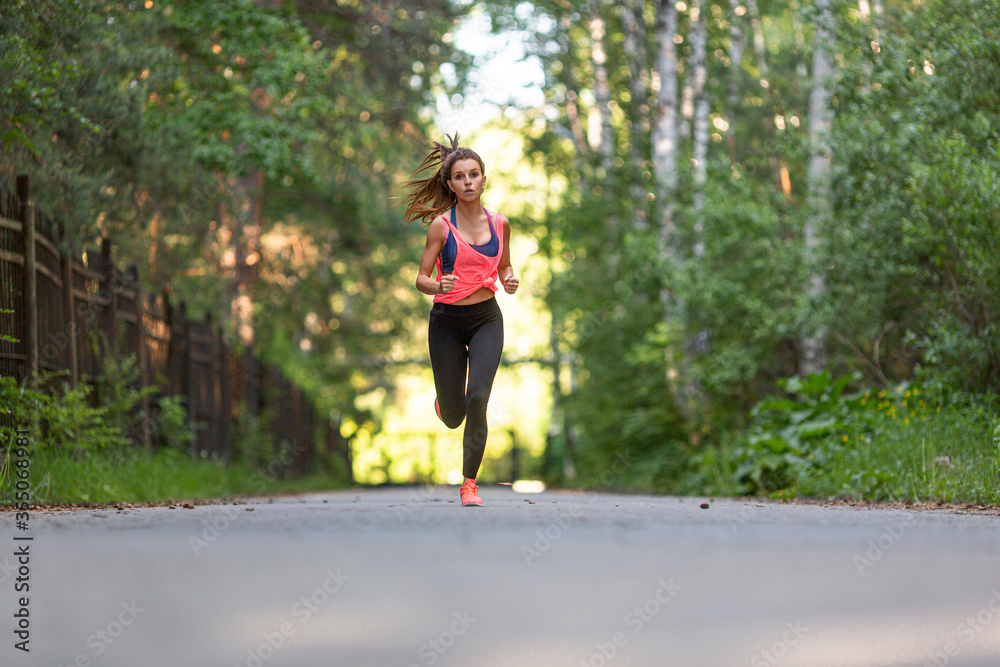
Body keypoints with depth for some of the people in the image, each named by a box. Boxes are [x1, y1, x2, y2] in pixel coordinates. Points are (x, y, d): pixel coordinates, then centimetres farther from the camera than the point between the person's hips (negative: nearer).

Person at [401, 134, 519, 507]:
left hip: (486, 319, 1)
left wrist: (509, 281, -6)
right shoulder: (441, 225, -8)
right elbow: (421, 279, -5)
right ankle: (444, 402, 46)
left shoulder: (499, 223, 2)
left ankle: (469, 482, -5)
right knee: (453, 416, 5)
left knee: (477, 397, -19)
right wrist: (438, 286, -27)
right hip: (447, 321, -1)